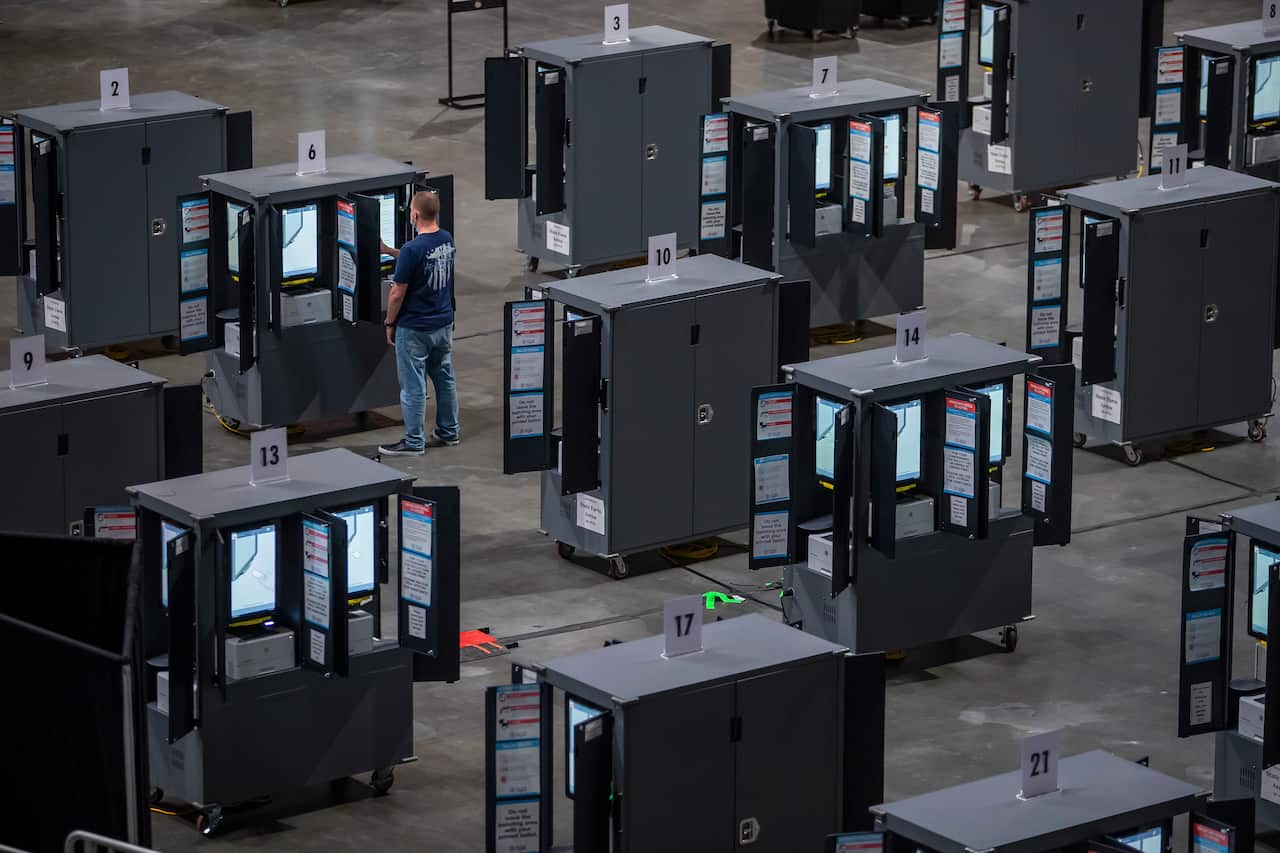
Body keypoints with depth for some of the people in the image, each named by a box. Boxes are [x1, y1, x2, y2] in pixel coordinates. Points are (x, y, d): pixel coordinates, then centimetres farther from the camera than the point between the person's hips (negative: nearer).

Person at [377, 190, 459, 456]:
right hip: (444, 323, 8)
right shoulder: (447, 240, -1)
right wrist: (389, 251, 22)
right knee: (445, 378, 17)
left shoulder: (412, 250, -24)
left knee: (413, 385, 2)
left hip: (414, 328, -8)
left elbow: (398, 293, -18)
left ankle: (414, 442, 7)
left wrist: (390, 324, -3)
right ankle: (448, 432, 27)